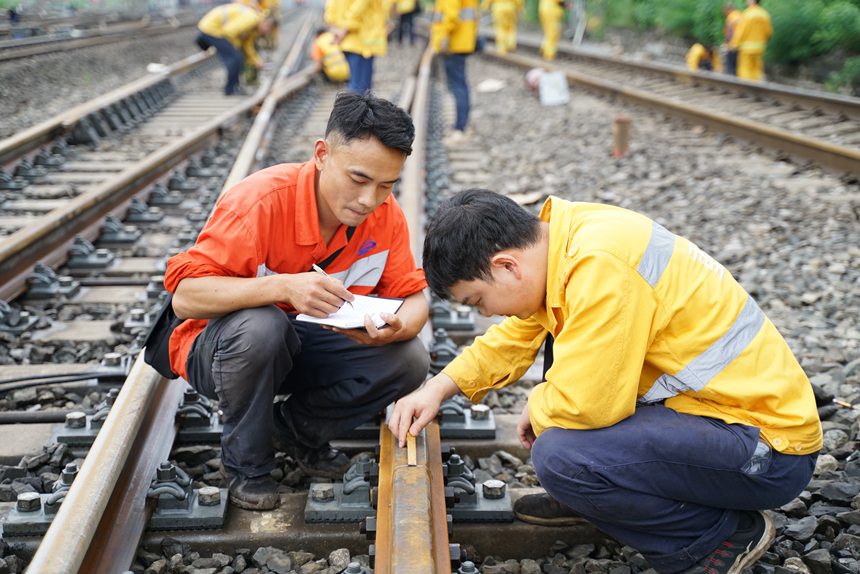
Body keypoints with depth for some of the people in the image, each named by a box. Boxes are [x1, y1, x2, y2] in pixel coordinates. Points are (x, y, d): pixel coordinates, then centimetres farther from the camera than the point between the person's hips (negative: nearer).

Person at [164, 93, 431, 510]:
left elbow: (413, 297, -7)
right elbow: (185, 296, -31)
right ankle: (245, 463, -10)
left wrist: (396, 327, -33)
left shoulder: (385, 214, -12)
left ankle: (297, 430, 7)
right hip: (220, 347, -4)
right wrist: (284, 287, -46)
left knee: (409, 360, -18)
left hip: (305, 349, 5)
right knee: (260, 327, -39)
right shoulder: (262, 201, -28)